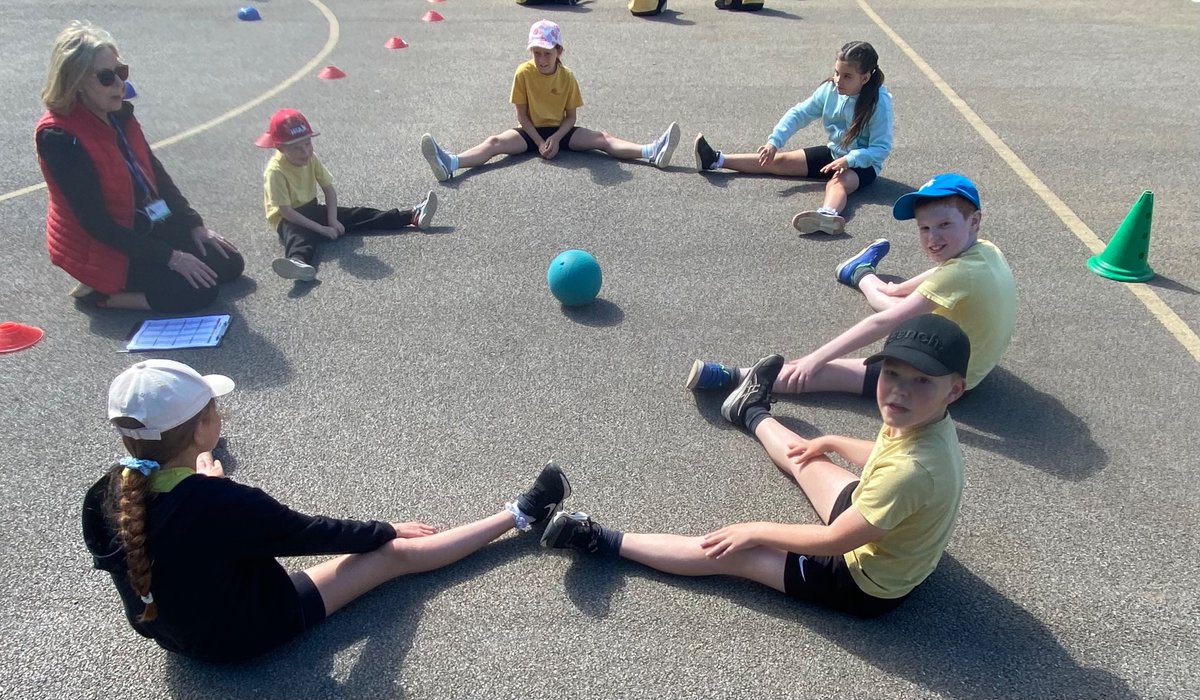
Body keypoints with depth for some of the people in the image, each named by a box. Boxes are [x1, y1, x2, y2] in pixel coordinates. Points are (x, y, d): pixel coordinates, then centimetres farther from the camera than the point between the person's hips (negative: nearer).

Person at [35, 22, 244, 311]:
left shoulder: (120, 113, -2)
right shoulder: (59, 136, -25)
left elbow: (155, 172, 8)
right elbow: (96, 223, -25)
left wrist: (194, 225, 0)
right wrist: (171, 257, -26)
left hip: (146, 224, 8)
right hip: (101, 247, -8)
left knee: (230, 264, 6)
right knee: (198, 290, -20)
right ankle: (100, 291, -3)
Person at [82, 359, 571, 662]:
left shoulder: (106, 497, -17)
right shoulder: (222, 505, -37)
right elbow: (311, 534, -21)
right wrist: (387, 529, -5)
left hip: (167, 629, 7)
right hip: (246, 635, -6)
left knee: (206, 474, 20)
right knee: (398, 553, -2)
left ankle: (203, 460, 59)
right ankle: (521, 515, 11)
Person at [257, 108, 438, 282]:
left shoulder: (311, 158, -4)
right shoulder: (275, 171, -24)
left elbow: (329, 190, -4)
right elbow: (286, 211, -27)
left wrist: (332, 220, -18)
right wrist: (321, 229, -27)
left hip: (312, 210, 7)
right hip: (289, 220, -6)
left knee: (357, 214, -4)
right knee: (299, 235, -40)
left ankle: (412, 217, -12)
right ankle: (299, 261, -75)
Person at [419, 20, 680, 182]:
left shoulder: (567, 76, -7)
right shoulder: (523, 73, -11)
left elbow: (570, 117, -4)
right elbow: (522, 115, -9)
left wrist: (555, 139, -22)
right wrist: (540, 141, -20)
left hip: (560, 131, 2)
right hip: (531, 131, -1)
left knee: (602, 138, -18)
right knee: (495, 142, -28)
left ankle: (653, 153, -33)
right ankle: (450, 164, -52)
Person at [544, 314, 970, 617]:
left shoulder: (913, 469, -42)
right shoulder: (924, 420, -15)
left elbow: (833, 541, -32)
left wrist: (757, 531, -21)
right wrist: (831, 443, 18)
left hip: (867, 584, -8)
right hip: (878, 539, 8)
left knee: (730, 552, -9)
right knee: (804, 457, 25)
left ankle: (602, 541, 1)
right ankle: (751, 412, 57)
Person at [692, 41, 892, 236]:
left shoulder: (879, 103, -22)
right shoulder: (830, 90, -7)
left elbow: (881, 148, -23)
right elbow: (799, 114, -1)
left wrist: (848, 160, -37)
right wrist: (774, 142, -12)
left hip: (863, 163, -6)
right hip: (833, 153, 6)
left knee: (839, 182, -40)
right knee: (779, 160, 3)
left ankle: (827, 215, -76)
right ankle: (716, 160, 3)